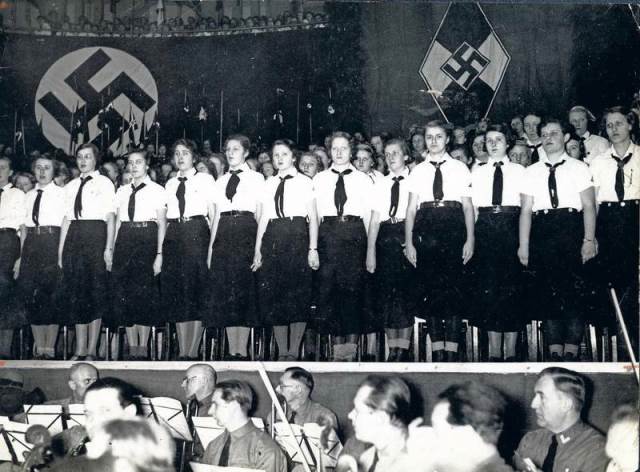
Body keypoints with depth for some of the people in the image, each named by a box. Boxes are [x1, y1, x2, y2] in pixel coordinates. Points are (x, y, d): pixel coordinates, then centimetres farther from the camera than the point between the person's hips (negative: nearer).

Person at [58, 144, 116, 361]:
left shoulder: (104, 183, 5)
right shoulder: (71, 186, 17)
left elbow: (111, 217, -1)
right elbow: (66, 219, 15)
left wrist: (109, 247, -10)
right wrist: (61, 249, 8)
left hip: (96, 237, -4)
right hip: (74, 238, 4)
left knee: (96, 292, -3)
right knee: (76, 294, 4)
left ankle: (92, 350, 1)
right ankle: (80, 350, 9)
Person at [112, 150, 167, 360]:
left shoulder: (157, 190, 4)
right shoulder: (122, 191, 16)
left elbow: (162, 224, -1)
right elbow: (117, 222, 14)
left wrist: (159, 253, -9)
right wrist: (112, 250, 5)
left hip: (147, 240, -4)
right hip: (125, 240, 4)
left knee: (145, 294, -7)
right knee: (124, 294, 1)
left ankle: (143, 348, -1)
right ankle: (132, 348, 7)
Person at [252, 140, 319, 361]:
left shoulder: (304, 182, 5)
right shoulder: (269, 184, 15)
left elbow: (313, 217, 1)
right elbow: (263, 218, 13)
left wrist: (313, 248, -7)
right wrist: (257, 249, 7)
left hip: (297, 237, -3)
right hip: (272, 239, 4)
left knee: (298, 295, -4)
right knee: (273, 297, 1)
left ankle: (294, 351, 2)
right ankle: (282, 352, 8)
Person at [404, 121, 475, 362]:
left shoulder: (459, 168, 10)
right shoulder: (418, 171, 13)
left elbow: (468, 206, 6)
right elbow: (411, 208, 10)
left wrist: (470, 239, -2)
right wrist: (409, 242, 2)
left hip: (453, 230, -1)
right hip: (425, 231, 1)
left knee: (453, 289, -4)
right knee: (431, 290, 1)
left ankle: (452, 351, -1)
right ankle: (438, 352, 7)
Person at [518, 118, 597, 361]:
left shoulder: (579, 168, 7)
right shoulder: (531, 171, 12)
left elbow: (589, 206, 2)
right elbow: (526, 210, 9)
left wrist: (589, 239, -9)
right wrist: (523, 245, 2)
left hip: (571, 231, -2)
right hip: (542, 233, 2)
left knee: (574, 292, -4)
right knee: (547, 293, 2)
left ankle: (571, 351, 2)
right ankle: (555, 352, 7)